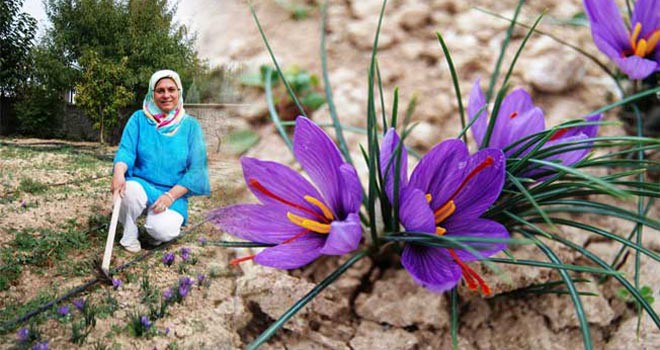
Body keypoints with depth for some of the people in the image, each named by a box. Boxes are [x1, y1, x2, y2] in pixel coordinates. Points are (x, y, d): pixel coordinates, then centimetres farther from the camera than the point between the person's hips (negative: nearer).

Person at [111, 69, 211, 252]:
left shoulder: (190, 125, 0)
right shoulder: (139, 118, 2)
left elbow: (196, 169, -4)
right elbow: (126, 149, -9)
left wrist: (170, 196, -17)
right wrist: (119, 172, -33)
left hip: (173, 194, -1)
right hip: (141, 184, 1)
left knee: (162, 231, -30)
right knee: (130, 191, -35)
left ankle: (166, 220, 9)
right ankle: (129, 235, -6)